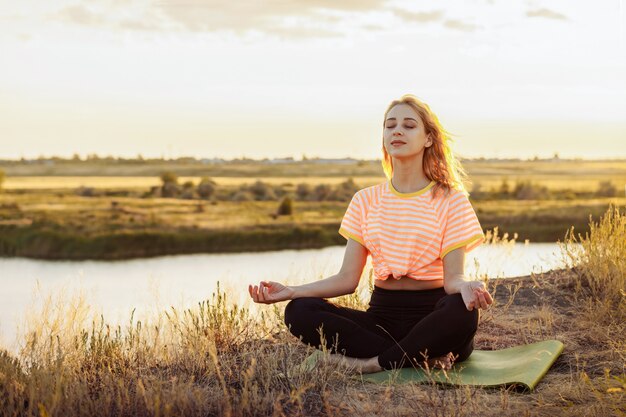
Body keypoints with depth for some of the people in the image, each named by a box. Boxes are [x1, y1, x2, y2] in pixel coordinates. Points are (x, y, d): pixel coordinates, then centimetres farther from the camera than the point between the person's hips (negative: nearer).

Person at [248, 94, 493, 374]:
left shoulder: (451, 199, 0)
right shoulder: (366, 201, 10)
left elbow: (453, 277, -8)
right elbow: (348, 279, 4)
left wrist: (466, 287, -33)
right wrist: (291, 291, -11)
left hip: (433, 315, -3)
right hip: (382, 314, 4)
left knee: (463, 310, -39)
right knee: (299, 311, -22)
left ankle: (372, 363, -23)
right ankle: (423, 359, -24)